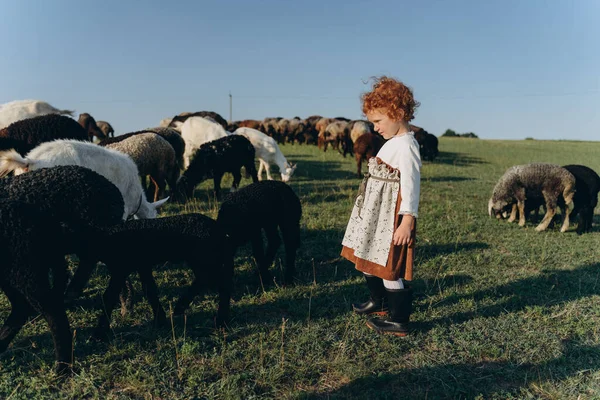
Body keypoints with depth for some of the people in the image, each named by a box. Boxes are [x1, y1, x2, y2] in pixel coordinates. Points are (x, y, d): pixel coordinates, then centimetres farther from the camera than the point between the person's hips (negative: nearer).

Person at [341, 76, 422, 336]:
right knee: (369, 260, 21)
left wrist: (407, 221, -24)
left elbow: (410, 186, -22)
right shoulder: (393, 143, 13)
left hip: (392, 218, -10)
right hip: (376, 215, 10)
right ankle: (379, 302, 42)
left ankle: (399, 321, 13)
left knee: (388, 268, -2)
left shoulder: (405, 146, -18)